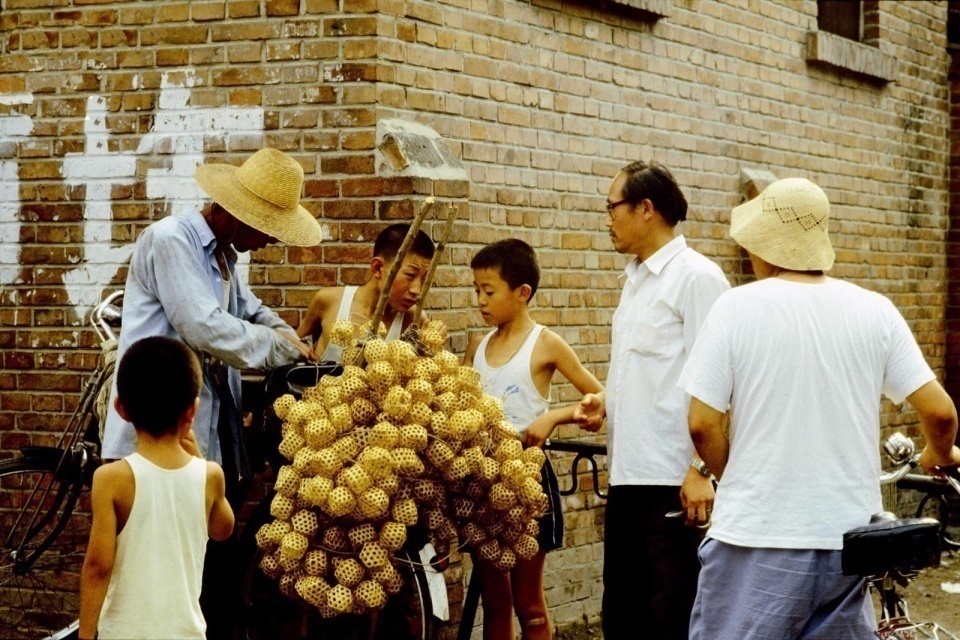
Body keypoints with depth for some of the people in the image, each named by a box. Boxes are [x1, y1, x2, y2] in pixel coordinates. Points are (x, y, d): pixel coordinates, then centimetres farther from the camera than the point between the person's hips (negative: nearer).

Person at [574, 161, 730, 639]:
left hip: (672, 480, -9)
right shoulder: (636, 278, 17)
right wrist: (606, 403, 8)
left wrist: (701, 469, -20)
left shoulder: (696, 277, -10)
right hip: (628, 475, 9)